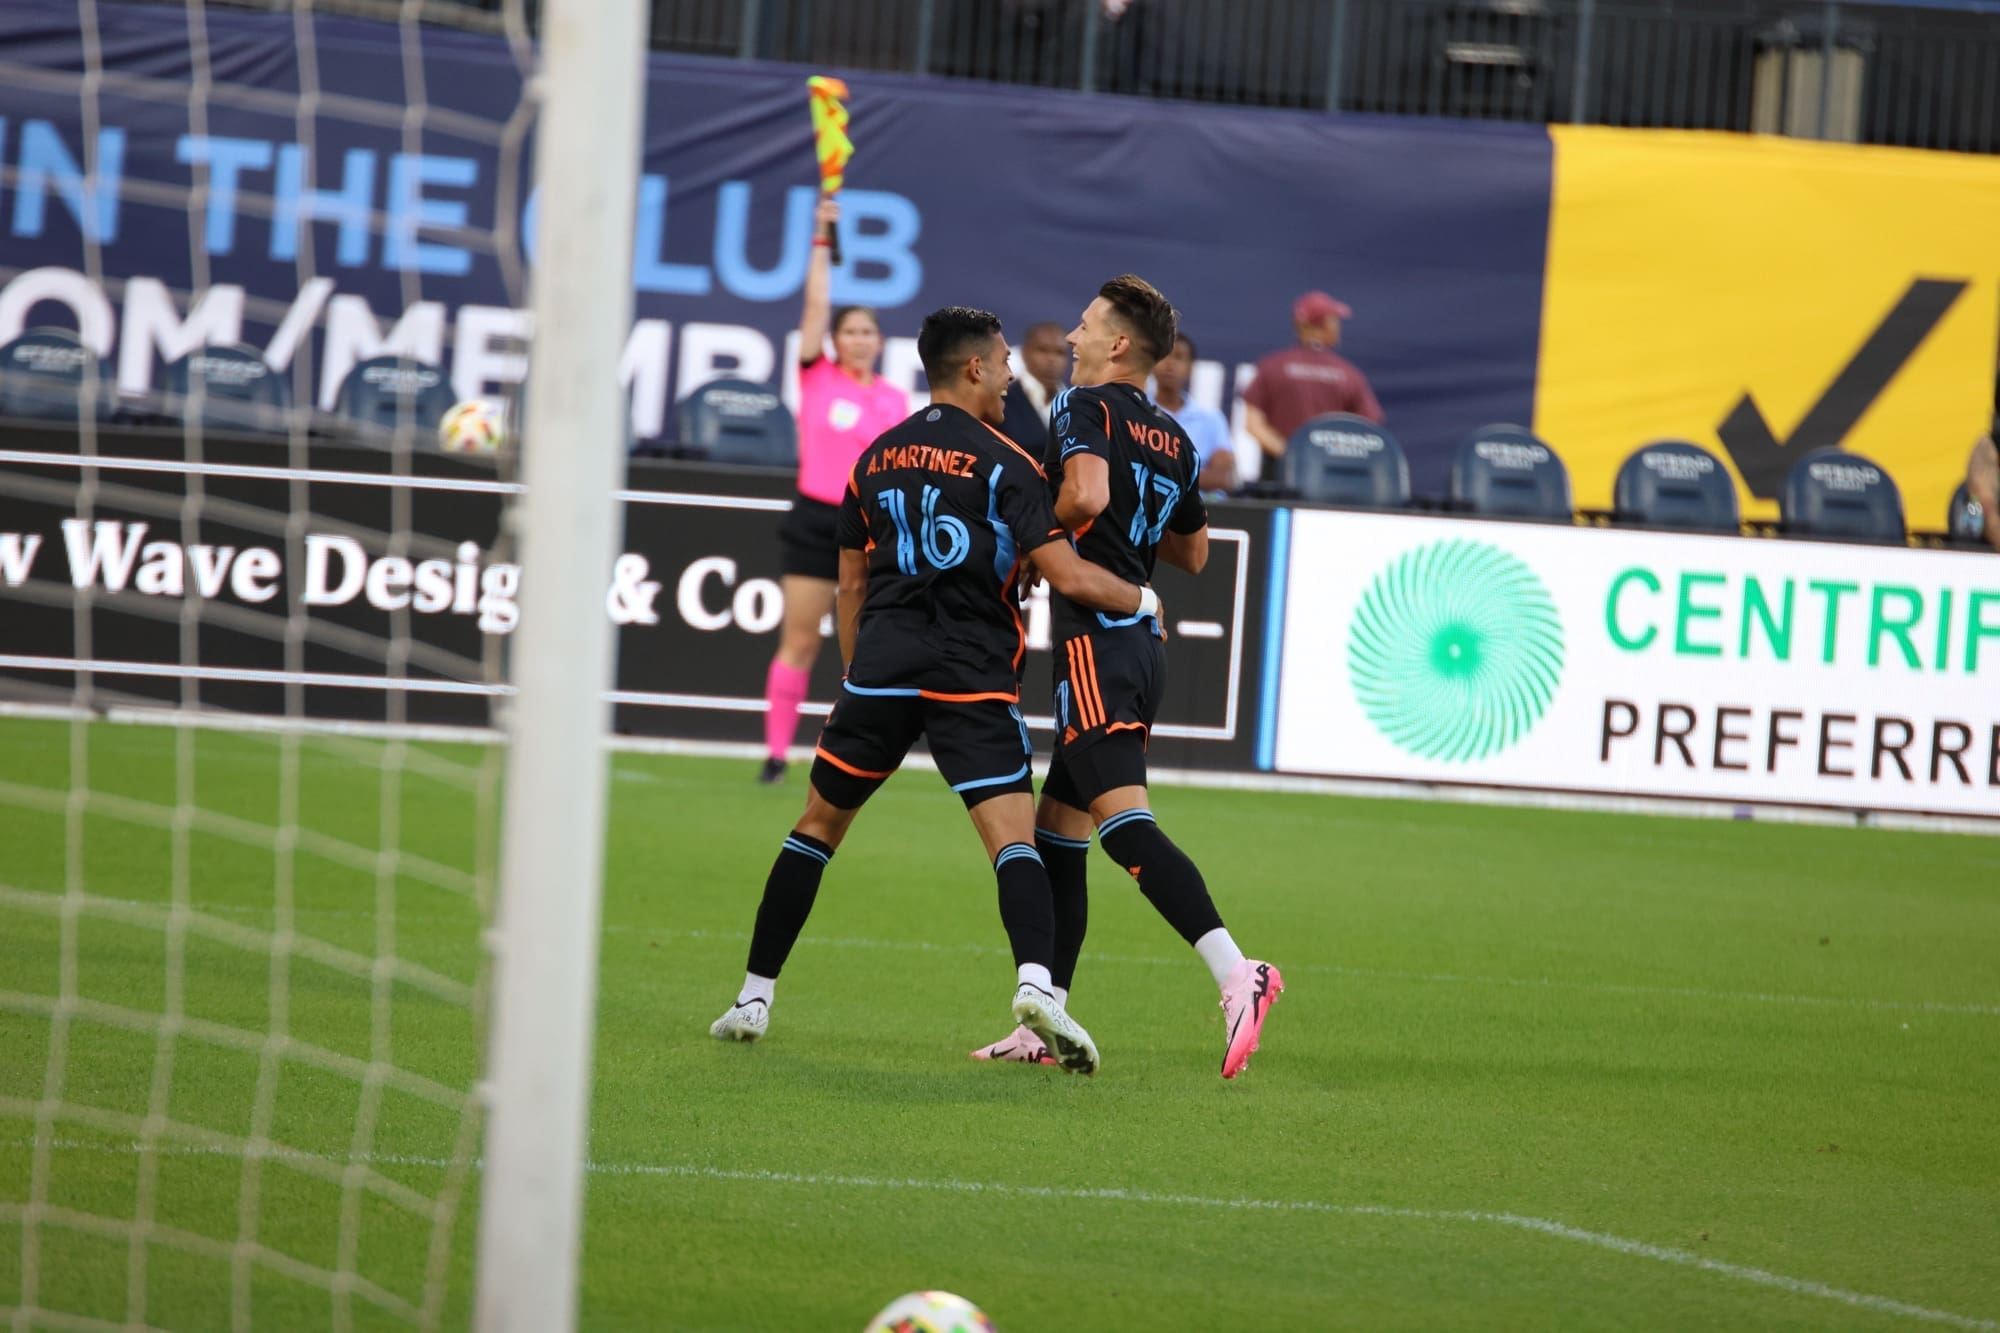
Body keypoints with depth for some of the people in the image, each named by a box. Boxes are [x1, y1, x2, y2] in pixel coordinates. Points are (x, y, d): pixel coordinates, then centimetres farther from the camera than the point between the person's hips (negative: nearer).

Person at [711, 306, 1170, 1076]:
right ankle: (1037, 983, -34)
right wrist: (1142, 601, 8)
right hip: (973, 678, -4)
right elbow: (1068, 577, -9)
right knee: (1013, 835, -10)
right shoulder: (1004, 463, -3)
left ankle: (755, 998, 18)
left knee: (818, 824, 16)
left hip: (881, 666, 4)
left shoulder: (876, 459, 13)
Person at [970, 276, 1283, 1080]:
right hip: (1144, 642, 9)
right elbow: (1192, 552, 26)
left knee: (1122, 820, -19)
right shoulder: (1173, 439, 17)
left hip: (1095, 640, -9)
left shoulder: (1084, 406, -7)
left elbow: (1087, 493, -26)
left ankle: (1235, 974, -35)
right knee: (1056, 830, 14)